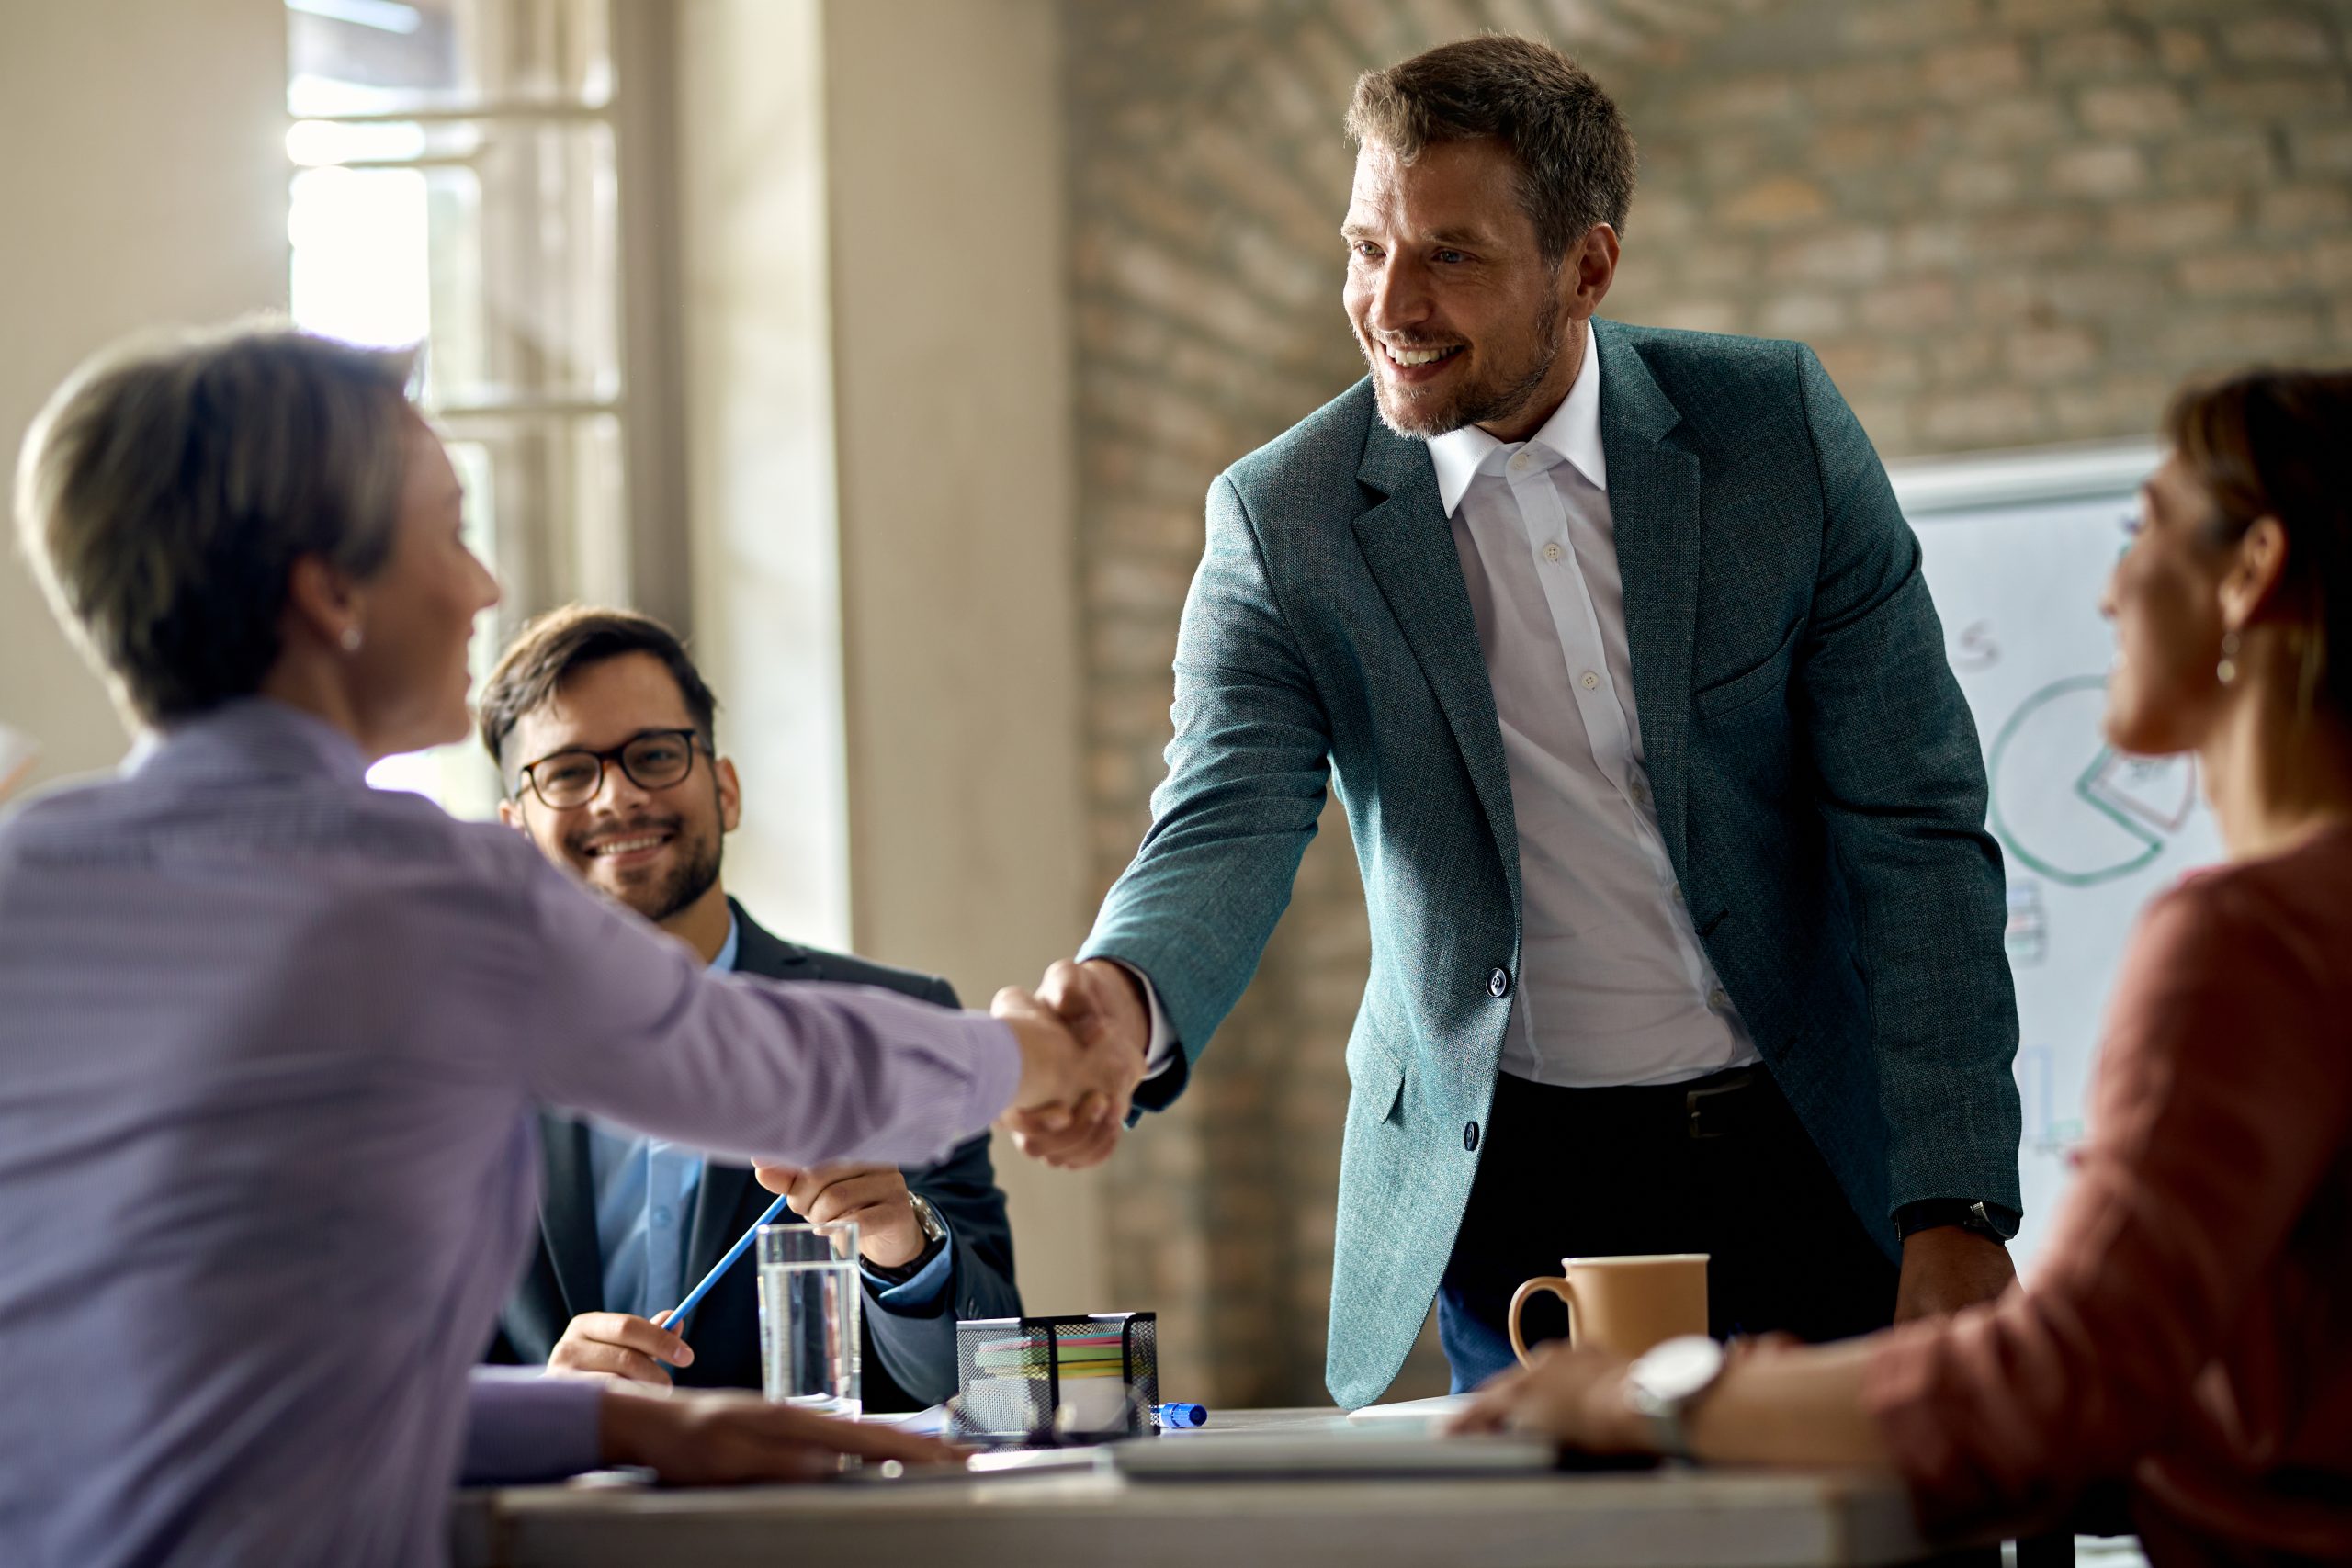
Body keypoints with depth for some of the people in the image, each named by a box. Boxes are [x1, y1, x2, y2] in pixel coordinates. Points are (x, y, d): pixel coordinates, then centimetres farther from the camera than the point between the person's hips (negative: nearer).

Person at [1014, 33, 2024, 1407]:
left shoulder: (1780, 428, -6)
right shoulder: (1282, 519, -6)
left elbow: (1916, 827, -6)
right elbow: (1228, 827, -17)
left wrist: (1958, 1215, -13)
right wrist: (1126, 1001, -42)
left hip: (1808, 1159, 1)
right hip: (1511, 1182, 0)